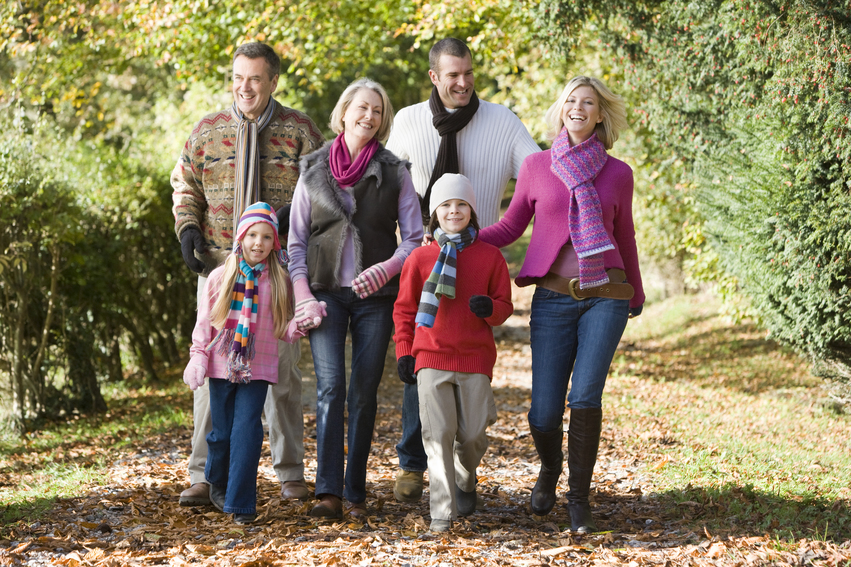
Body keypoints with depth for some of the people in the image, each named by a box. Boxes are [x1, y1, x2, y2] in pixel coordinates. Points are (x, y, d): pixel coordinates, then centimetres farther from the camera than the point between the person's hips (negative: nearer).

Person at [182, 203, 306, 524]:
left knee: (247, 430, -10)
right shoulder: (220, 278, 3)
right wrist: (198, 358, -5)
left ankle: (241, 503, -6)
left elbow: (280, 328, 8)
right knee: (222, 432, 7)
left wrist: (295, 329, -14)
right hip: (222, 366, 1)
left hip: (257, 369, 0)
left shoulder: (278, 281, 4)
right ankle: (217, 484, 35)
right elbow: (204, 321, 4)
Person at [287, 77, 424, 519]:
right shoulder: (313, 171, 7)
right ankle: (328, 491, -15)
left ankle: (355, 492, 9)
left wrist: (384, 269, -16)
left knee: (364, 394, 1)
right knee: (330, 387, -12)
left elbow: (414, 239, 3)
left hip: (375, 296, 0)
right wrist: (303, 296, -4)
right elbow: (295, 241, 8)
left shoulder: (394, 173, 5)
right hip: (326, 292, 0)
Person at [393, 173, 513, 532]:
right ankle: (442, 512, -4)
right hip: (431, 357, -1)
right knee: (438, 432, -9)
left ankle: (465, 480, 34)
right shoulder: (420, 258, 5)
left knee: (473, 434, 1)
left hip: (475, 358, 1)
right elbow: (404, 309, 12)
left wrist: (490, 308, -14)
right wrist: (404, 352, 5)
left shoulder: (490, 256, 5)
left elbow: (505, 306, 9)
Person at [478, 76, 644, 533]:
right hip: (553, 297, 0)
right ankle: (550, 468, 32)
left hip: (605, 294, 0)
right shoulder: (537, 166, 5)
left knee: (585, 396, -16)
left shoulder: (617, 174, 6)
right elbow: (510, 227, 11)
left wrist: (636, 295, 26)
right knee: (544, 413, -4)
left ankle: (579, 499, 2)